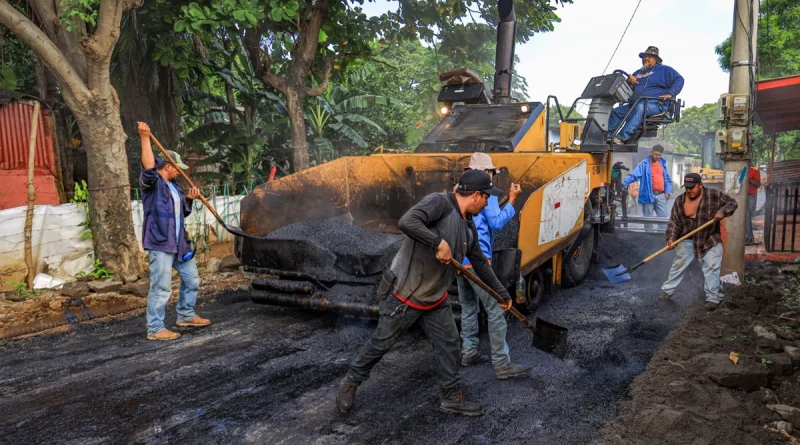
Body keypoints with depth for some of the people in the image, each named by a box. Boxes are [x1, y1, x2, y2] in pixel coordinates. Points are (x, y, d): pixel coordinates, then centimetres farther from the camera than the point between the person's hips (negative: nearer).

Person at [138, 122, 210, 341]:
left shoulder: (174, 186, 18)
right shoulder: (152, 183, -7)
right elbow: (149, 167, -29)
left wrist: (188, 199, 5)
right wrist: (145, 138, -36)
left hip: (179, 242, 9)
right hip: (160, 242, -9)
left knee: (192, 279, 18)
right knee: (161, 287, -9)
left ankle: (186, 316, 34)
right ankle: (155, 329, 0)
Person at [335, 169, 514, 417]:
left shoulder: (468, 227, 7)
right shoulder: (439, 202, -19)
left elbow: (480, 263, 19)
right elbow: (406, 222, -36)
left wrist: (502, 293, 25)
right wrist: (439, 243, -33)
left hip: (435, 299, 8)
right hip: (404, 294, -8)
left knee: (449, 345, 10)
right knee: (381, 343, 7)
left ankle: (451, 397, 27)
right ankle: (350, 383, 28)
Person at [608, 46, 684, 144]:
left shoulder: (663, 70, 11)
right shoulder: (638, 73, 29)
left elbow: (679, 80, 1)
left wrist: (670, 94, -16)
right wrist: (629, 81, 2)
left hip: (656, 104, -7)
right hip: (634, 105, 7)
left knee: (640, 107, -40)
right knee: (616, 111, -15)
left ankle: (623, 137, -53)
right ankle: (608, 134, -33)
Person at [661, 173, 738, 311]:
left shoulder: (714, 195, -13)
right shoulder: (680, 201, -8)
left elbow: (732, 202, -3)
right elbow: (674, 222, -6)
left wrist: (722, 211, -24)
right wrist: (671, 238, -19)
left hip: (710, 239, -1)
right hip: (687, 240, 2)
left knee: (712, 267, -2)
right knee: (678, 265, 10)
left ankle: (712, 297, 8)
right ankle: (667, 290, 23)